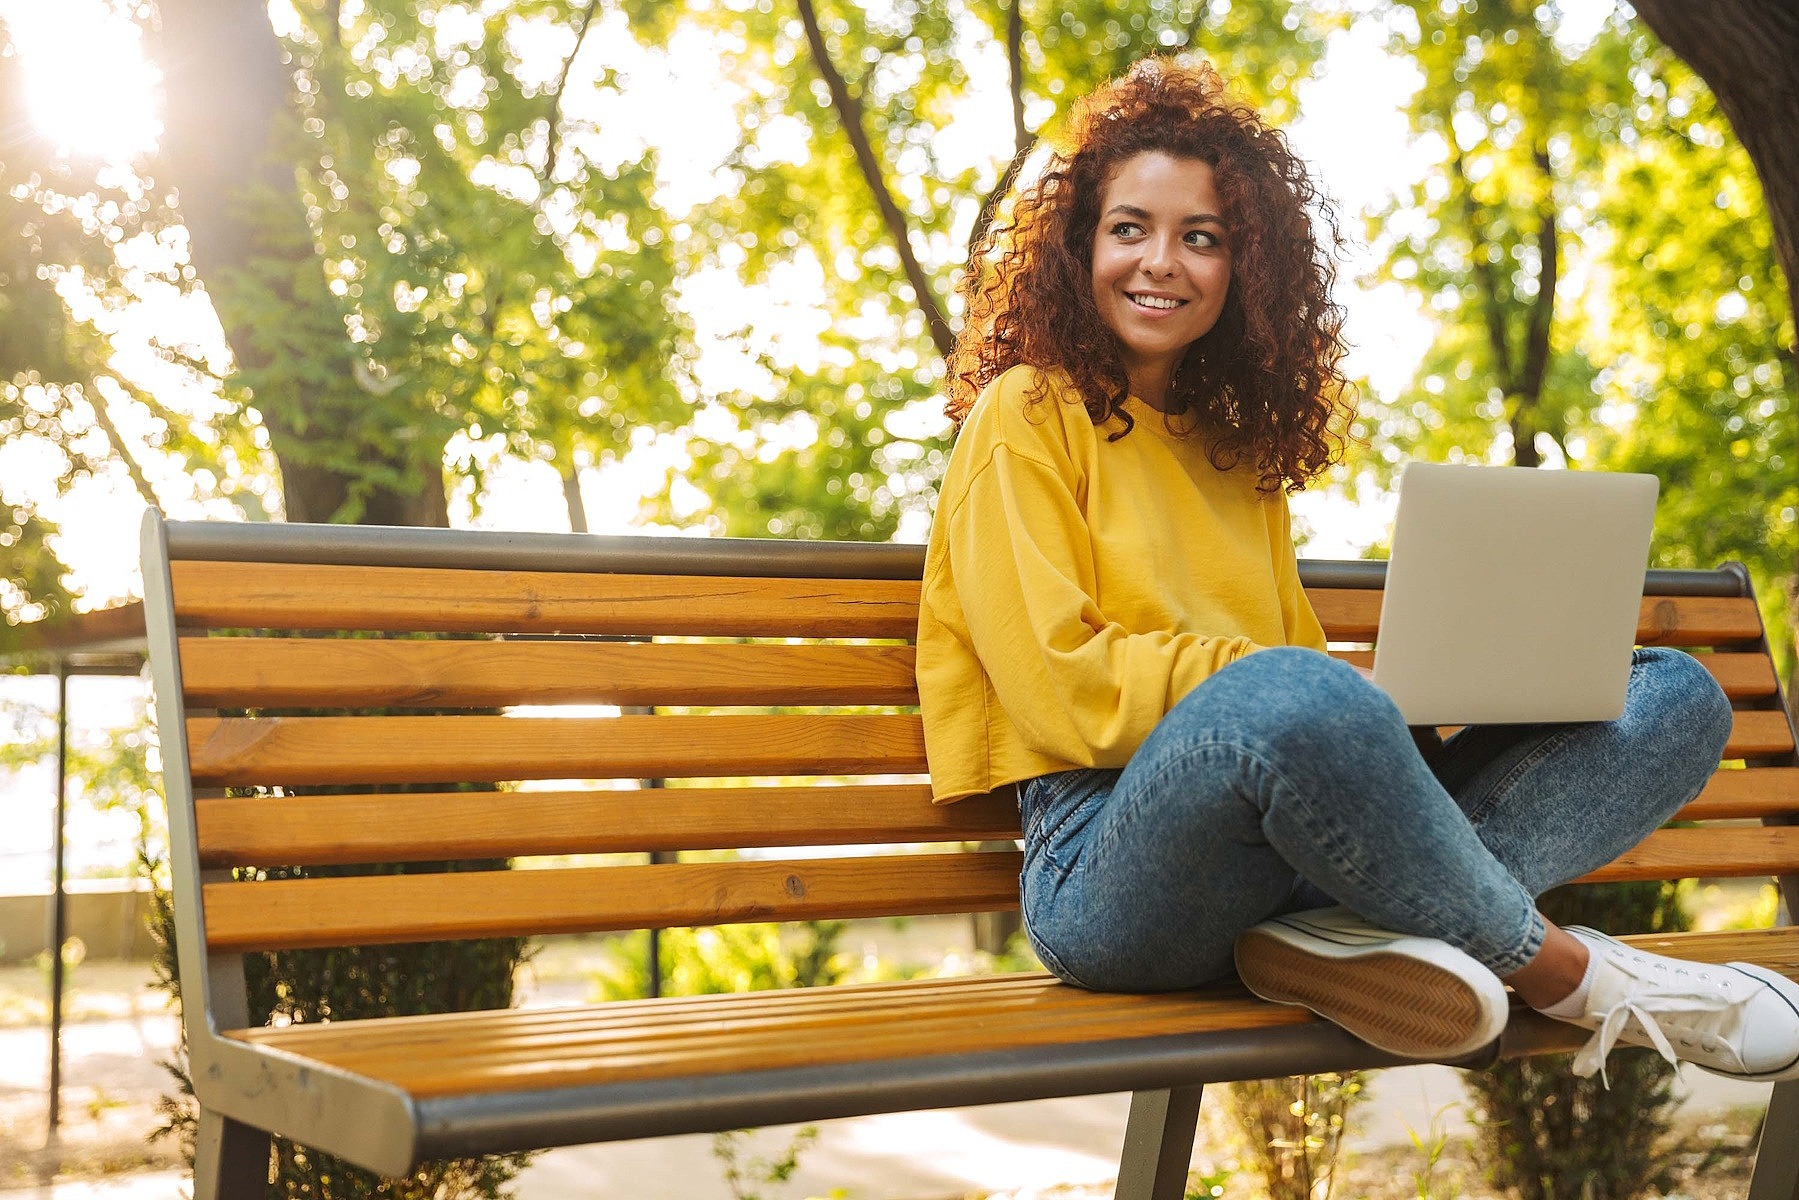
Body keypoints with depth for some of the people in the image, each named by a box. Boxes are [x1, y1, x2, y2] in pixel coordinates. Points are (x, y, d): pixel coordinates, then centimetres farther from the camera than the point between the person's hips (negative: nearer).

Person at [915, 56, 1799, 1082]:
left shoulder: (1238, 449, 25)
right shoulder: (1027, 417, 5)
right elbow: (1060, 687, -7)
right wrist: (1354, 692, -14)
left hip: (1290, 846, 7)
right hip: (1111, 862, -7)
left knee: (1678, 693, -1)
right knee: (1292, 696, -40)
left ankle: (1359, 931, -27)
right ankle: (1566, 971, -16)